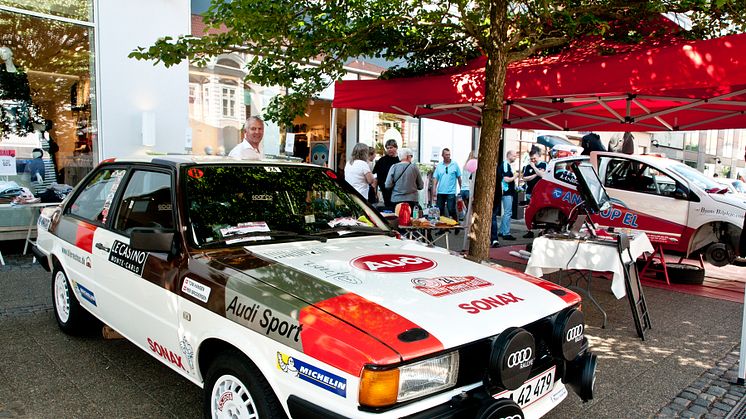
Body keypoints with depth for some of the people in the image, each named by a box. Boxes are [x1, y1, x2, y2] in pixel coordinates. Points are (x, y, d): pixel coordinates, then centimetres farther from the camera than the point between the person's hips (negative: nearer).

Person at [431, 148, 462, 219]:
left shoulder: (455, 165, 2)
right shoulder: (439, 166, 7)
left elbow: (459, 178, 6)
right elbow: (435, 178, 5)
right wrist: (434, 190, -4)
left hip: (451, 192, -3)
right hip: (440, 192, 3)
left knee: (451, 210, -6)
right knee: (439, 210, 7)